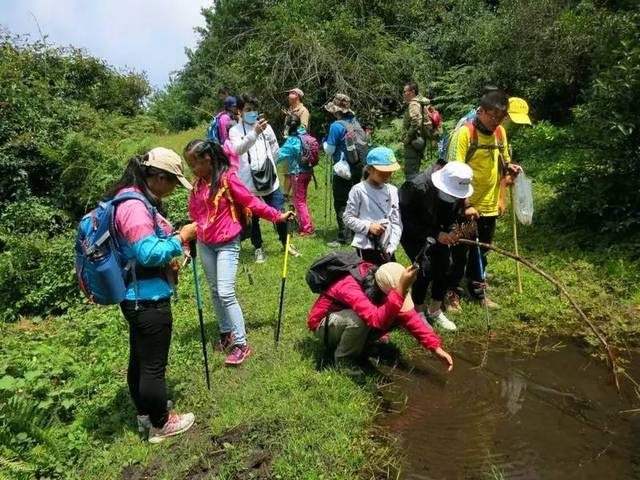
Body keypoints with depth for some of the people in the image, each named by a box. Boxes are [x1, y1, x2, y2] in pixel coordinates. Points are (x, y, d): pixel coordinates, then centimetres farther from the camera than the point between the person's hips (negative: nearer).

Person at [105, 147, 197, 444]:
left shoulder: (134, 200, 9)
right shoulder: (134, 206, -23)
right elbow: (149, 253, -28)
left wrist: (171, 259, 12)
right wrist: (180, 237, -17)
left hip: (137, 297, 11)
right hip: (149, 299, -11)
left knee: (139, 359, 23)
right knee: (154, 365, 6)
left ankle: (145, 414, 41)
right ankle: (160, 425, 24)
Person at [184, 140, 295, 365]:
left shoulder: (228, 178, -14)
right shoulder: (197, 185, 6)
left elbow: (252, 202, -11)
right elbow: (194, 215, 13)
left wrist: (278, 216, -12)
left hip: (227, 244, -7)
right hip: (204, 245, 7)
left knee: (226, 293, -12)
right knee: (215, 292, 14)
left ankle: (241, 344, -2)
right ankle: (226, 333, 30)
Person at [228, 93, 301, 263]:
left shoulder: (266, 127, 5)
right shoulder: (235, 131, -3)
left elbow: (275, 151, 14)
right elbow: (238, 150, -24)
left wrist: (267, 166, 10)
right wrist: (255, 133, -37)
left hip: (270, 180, 2)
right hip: (248, 183, -2)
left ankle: (285, 243, 29)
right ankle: (258, 248, 28)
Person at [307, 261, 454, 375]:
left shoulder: (381, 282, -17)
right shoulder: (349, 286, -38)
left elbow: (409, 316, -14)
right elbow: (377, 320, -51)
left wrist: (436, 347, -20)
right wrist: (401, 290, -57)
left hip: (351, 323, 6)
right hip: (325, 325, -6)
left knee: (397, 315, -12)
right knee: (359, 319, -38)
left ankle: (357, 344, 4)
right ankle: (344, 359, -10)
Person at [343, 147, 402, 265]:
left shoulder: (392, 191, 3)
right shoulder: (358, 190, -7)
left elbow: (397, 221, 3)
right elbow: (347, 218, -4)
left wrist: (392, 246, -8)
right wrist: (368, 226, -16)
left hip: (387, 247, 4)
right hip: (366, 247, -4)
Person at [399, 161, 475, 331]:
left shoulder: (457, 190, -17)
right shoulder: (417, 187, -34)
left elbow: (454, 215, -1)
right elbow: (408, 219, -27)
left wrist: (452, 231, -22)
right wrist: (436, 234, -30)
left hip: (435, 229, 6)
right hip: (411, 231, -5)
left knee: (444, 265, -1)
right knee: (425, 269, -16)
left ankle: (435, 312, 20)